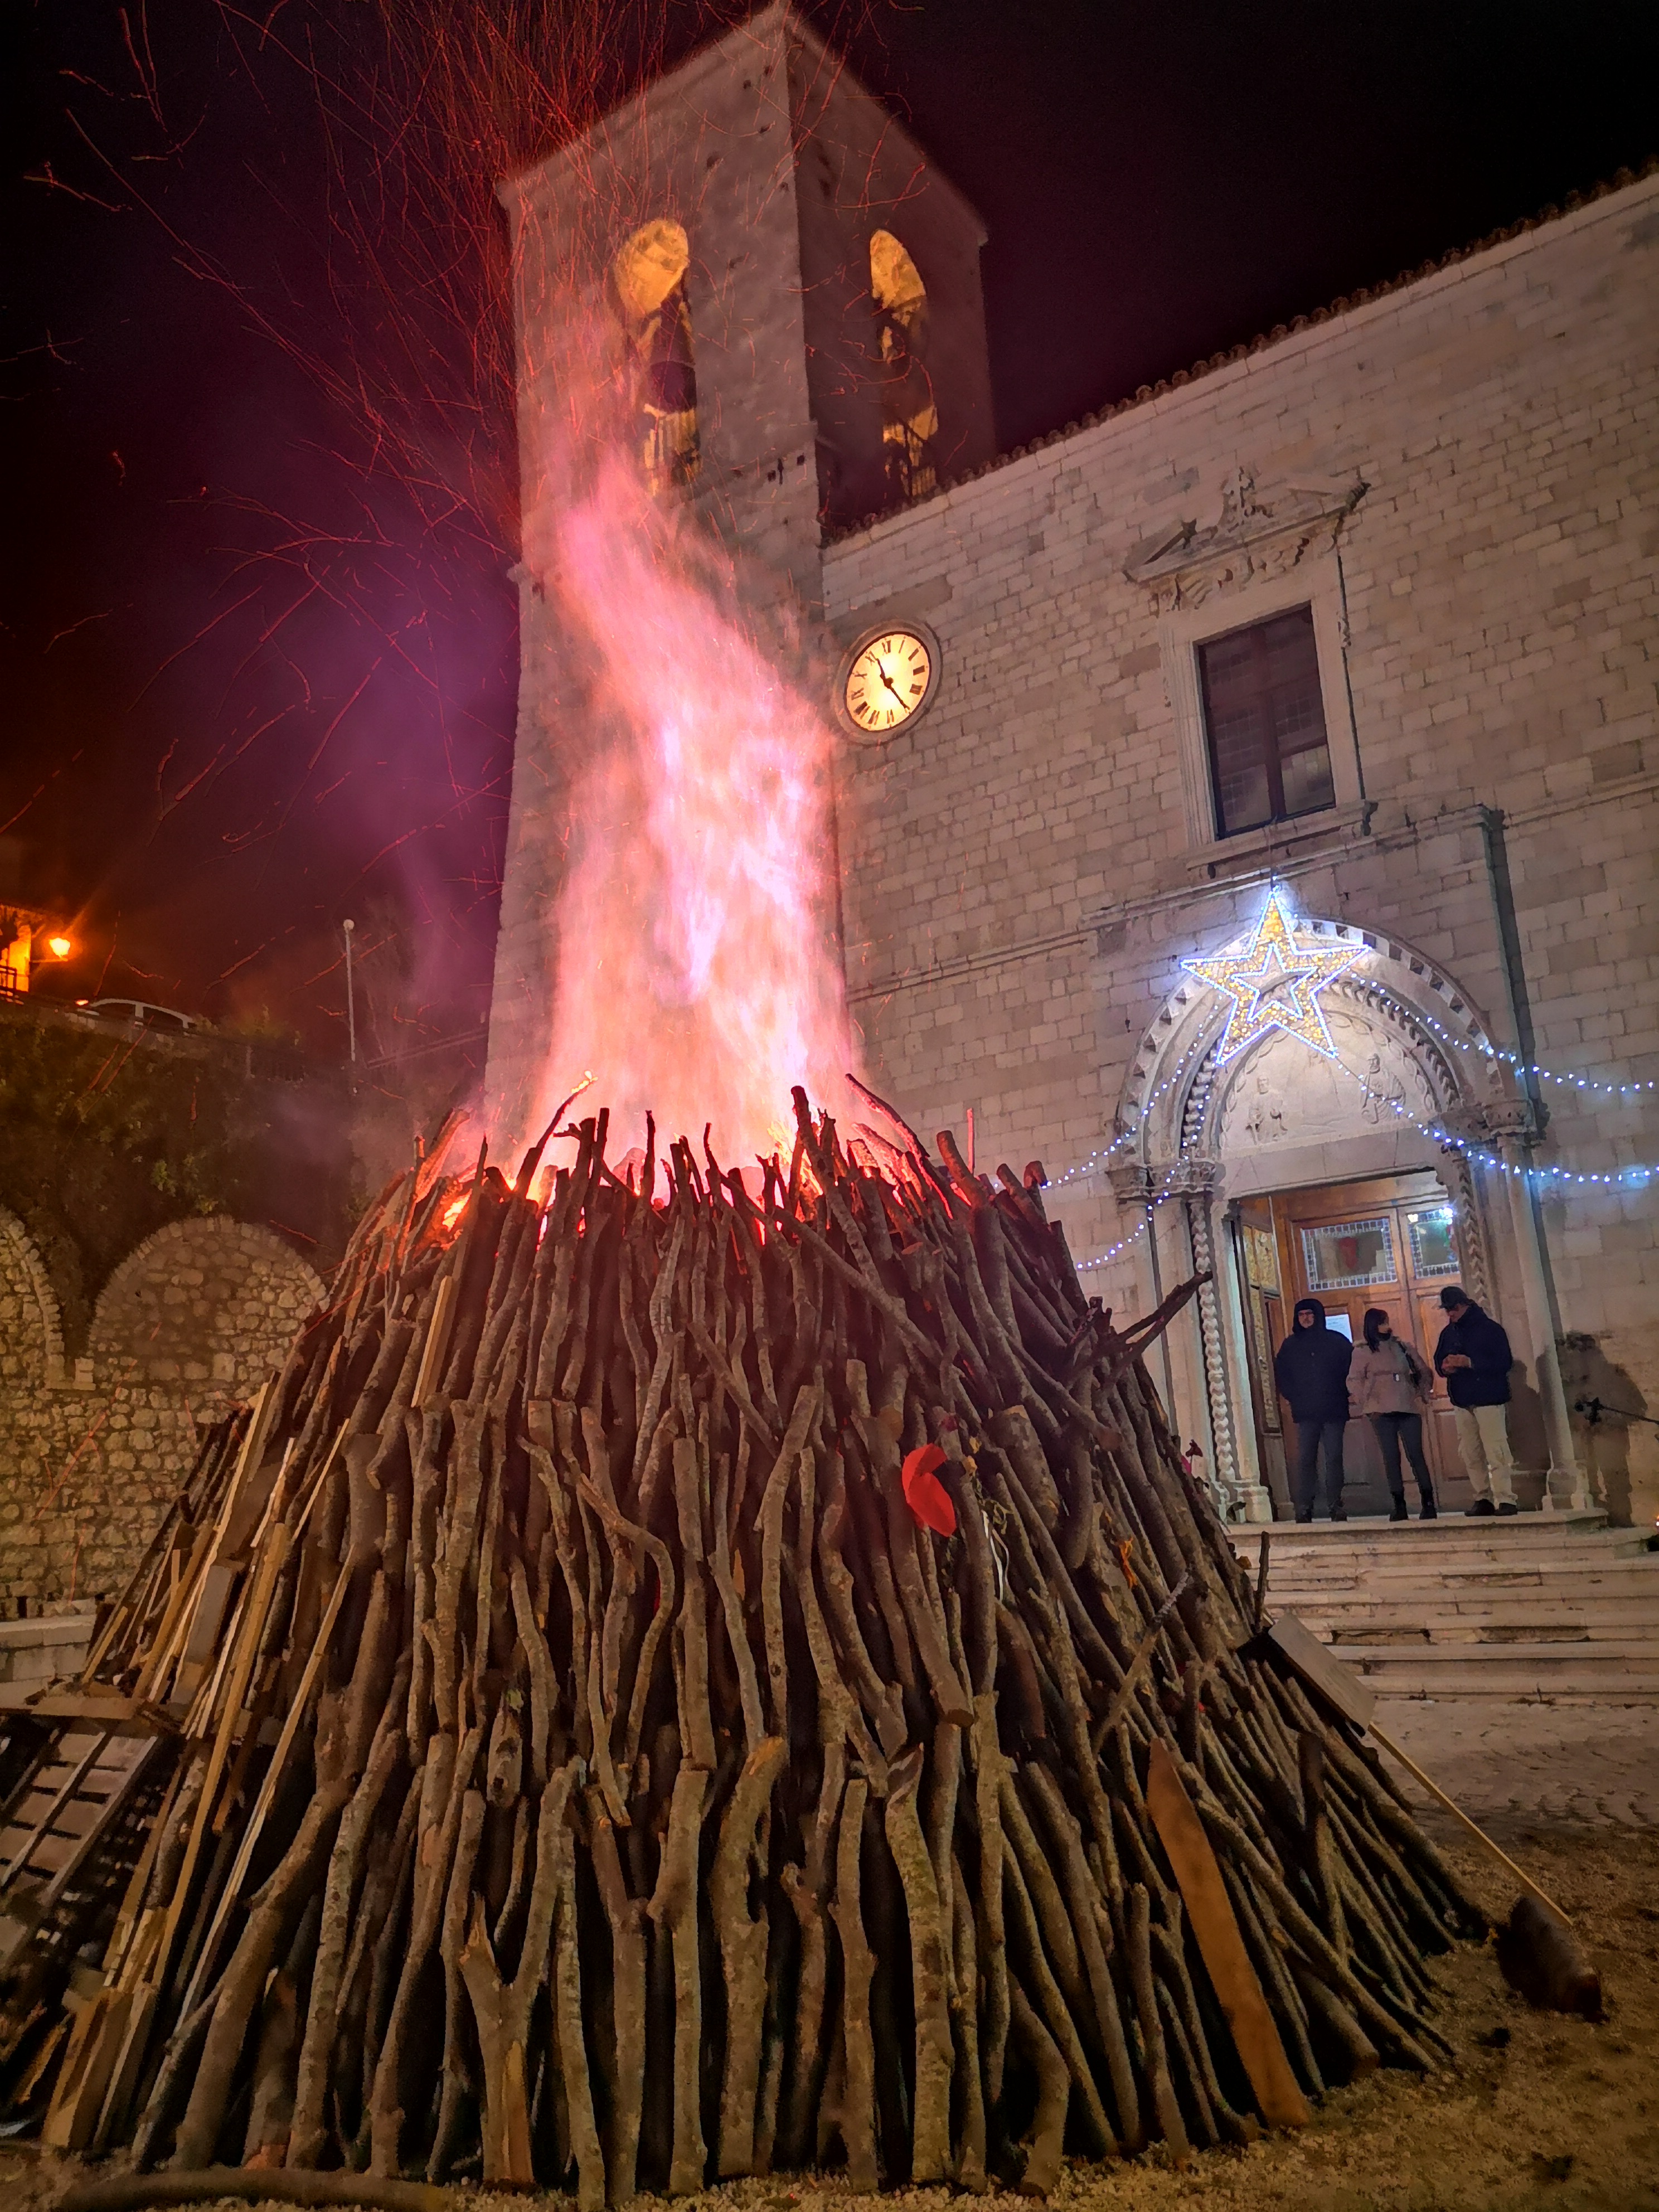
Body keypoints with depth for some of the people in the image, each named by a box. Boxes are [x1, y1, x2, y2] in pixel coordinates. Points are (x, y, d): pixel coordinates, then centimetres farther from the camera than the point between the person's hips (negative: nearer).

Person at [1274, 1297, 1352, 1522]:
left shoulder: (1337, 1341, 6)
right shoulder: (1290, 1345, 10)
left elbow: (1352, 1368, 7)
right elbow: (1280, 1373, 14)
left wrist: (1345, 1395, 1)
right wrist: (1291, 1397, 5)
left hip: (1334, 1410, -1)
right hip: (1305, 1413, 1)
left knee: (1334, 1457, -1)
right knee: (1305, 1459, -4)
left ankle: (1336, 1505, 5)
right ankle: (1304, 1508, -4)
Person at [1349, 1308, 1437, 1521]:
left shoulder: (1403, 1347, 14)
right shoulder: (1363, 1352, 6)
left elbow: (1424, 1373, 20)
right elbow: (1354, 1381, 2)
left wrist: (1422, 1395, 8)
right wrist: (1367, 1405, -6)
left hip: (1409, 1408, 2)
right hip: (1382, 1412, -2)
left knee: (1416, 1455, -4)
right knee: (1391, 1458, -2)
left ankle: (1429, 1504, -3)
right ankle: (1399, 1506, 1)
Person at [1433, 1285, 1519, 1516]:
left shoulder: (1489, 1328, -5)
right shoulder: (1448, 1333, 14)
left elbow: (1504, 1362, -12)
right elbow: (1438, 1361, 20)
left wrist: (1470, 1362, -20)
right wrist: (1445, 1367, -5)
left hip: (1488, 1399, -6)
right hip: (1462, 1401, 6)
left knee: (1496, 1452, -12)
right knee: (1470, 1455, 5)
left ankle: (1505, 1499, -12)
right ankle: (1483, 1499, 11)